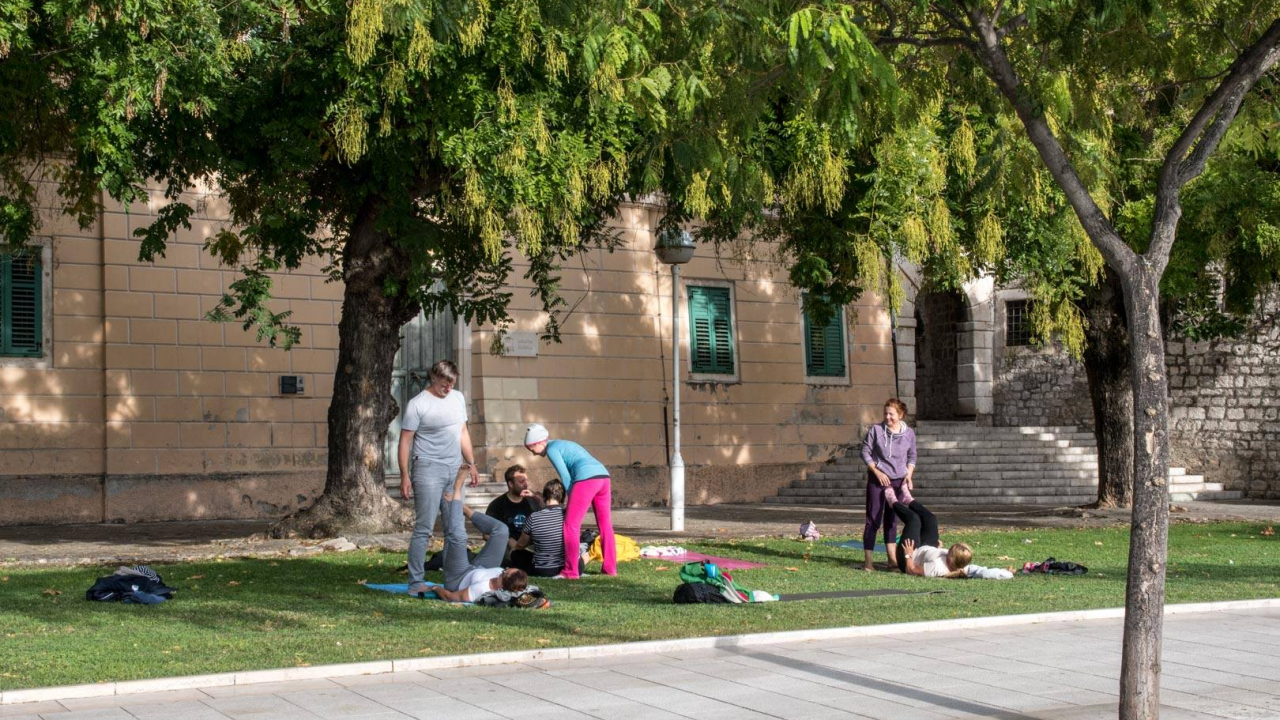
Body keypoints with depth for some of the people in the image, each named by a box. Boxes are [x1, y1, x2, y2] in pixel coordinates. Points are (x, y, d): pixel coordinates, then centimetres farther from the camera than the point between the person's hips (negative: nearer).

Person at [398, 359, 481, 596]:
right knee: (424, 528, -8)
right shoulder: (418, 404, -7)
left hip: (455, 470, 6)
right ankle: (415, 583, -4)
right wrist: (405, 476, -14)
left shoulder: (458, 398, 13)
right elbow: (405, 441, -8)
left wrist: (471, 464, 18)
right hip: (428, 470, -6)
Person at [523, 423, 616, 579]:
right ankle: (610, 568, 15)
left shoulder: (552, 449, 5)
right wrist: (573, 500, 19)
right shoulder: (563, 445, 30)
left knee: (571, 525, -2)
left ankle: (570, 571, -1)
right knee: (605, 524, 12)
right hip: (603, 475, 9)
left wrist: (572, 499, 6)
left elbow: (565, 476, -2)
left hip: (586, 478, -9)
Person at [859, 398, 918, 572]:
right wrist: (877, 472, -10)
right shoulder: (876, 430, -4)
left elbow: (912, 456, 13)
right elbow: (865, 452, -1)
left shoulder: (909, 433, 4)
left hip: (898, 480, 3)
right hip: (878, 479, -3)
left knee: (892, 520, 12)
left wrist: (909, 474, -2)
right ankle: (868, 561, -3)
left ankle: (892, 558, 20)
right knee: (873, 519, -4)